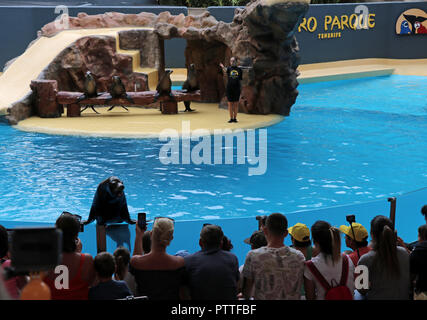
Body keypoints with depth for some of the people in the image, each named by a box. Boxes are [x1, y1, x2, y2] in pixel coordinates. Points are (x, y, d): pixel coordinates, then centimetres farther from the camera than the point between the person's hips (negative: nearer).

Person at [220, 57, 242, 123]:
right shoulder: (229, 68, 3)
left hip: (237, 89, 0)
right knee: (230, 103, 3)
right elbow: (225, 70, -22)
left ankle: (235, 118, 11)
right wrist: (223, 67, -45)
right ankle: (231, 118, 10)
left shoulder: (239, 70, 7)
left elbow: (240, 80, 10)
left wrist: (240, 89, 6)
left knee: (236, 104, 3)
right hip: (229, 88, 0)